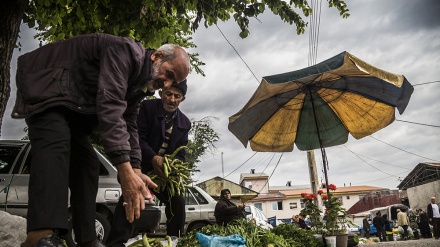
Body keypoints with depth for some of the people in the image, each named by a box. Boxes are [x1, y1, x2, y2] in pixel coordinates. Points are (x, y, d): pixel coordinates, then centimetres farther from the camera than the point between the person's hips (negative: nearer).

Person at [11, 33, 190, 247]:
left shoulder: (141, 82, 4)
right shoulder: (126, 51, -26)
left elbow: (128, 125, 4)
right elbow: (109, 107, -38)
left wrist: (136, 170, -8)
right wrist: (125, 171, -43)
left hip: (73, 106, 9)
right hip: (45, 83, -9)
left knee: (87, 161, 0)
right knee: (56, 143, -31)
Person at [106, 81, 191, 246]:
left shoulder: (184, 123, 2)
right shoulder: (147, 107, -10)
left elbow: (180, 154, 3)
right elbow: (138, 137, -18)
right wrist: (153, 158, -33)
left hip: (166, 169, 4)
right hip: (140, 164, -4)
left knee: (178, 201, -3)